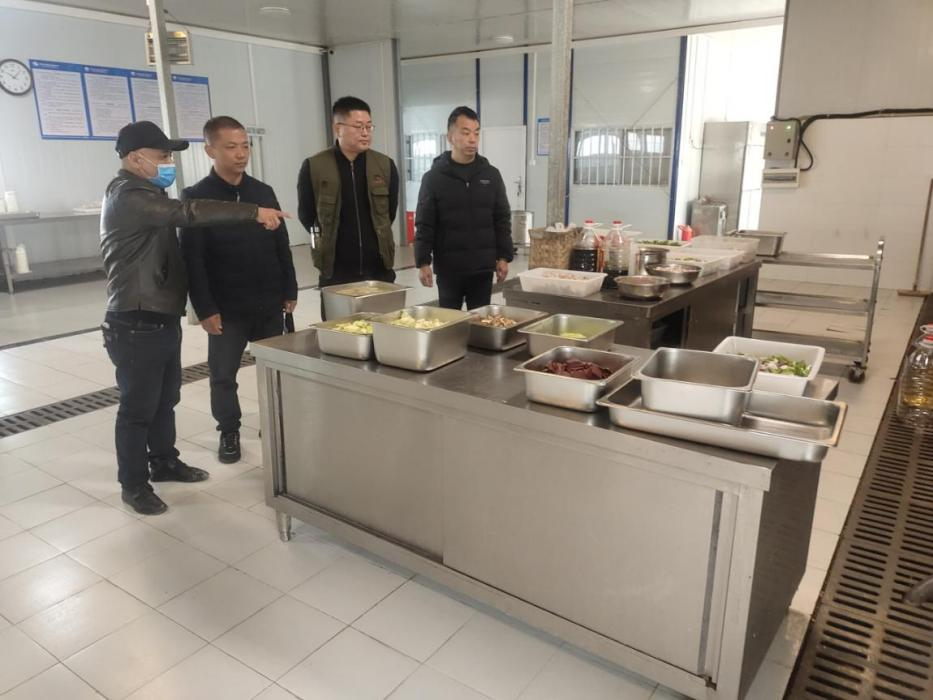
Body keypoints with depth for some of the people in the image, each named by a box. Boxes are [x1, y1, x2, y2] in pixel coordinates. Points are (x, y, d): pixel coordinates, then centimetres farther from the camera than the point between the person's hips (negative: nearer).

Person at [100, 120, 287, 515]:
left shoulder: (146, 194, 17)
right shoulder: (127, 196, -18)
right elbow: (187, 213, -32)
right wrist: (253, 213, -33)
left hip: (163, 319, 10)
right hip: (136, 325, -10)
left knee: (166, 399, 19)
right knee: (138, 407, 2)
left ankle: (164, 462, 34)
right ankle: (134, 485, 15)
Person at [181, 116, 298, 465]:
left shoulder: (263, 192, 6)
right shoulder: (196, 197, -7)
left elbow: (281, 245, 10)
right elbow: (192, 259, -10)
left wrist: (289, 291, 7)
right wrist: (205, 308, -14)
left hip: (269, 302, 4)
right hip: (226, 307, -3)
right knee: (223, 374, 7)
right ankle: (229, 431, 25)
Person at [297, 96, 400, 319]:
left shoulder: (385, 165, 2)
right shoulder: (314, 167, -6)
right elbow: (306, 215, 5)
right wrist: (331, 242, 12)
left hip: (379, 269, 2)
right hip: (335, 273, -2)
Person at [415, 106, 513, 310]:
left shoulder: (491, 175, 6)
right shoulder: (433, 177, -2)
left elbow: (502, 220, 8)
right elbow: (424, 225, -3)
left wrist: (504, 257, 2)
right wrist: (423, 262, -9)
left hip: (483, 267, 2)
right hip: (448, 268, -2)